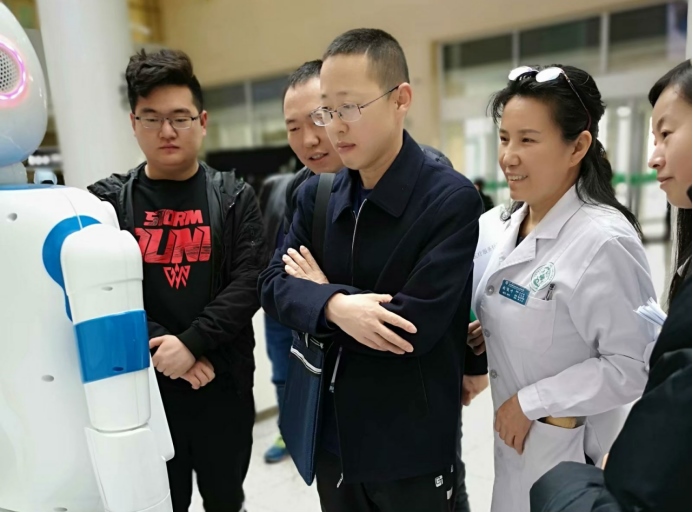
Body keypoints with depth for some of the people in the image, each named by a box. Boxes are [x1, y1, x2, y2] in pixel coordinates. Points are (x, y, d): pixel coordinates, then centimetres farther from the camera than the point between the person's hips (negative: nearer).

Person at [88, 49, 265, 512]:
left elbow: (249, 282, -9)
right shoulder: (107, 200, 1)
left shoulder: (235, 197, 1)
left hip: (225, 384, 1)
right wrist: (162, 352, -16)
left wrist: (191, 342, -18)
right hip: (143, 386, 0)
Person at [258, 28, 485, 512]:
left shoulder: (452, 198, -18)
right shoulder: (316, 194, 1)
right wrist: (333, 306, -24)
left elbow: (414, 327, -23)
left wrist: (318, 287, -11)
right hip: (331, 433, 5)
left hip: (411, 445, -5)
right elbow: (273, 285, -3)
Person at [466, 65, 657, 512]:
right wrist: (492, 334, -3)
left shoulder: (604, 239, -24)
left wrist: (530, 402, -19)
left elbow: (633, 366, -23)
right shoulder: (516, 221, 0)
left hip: (573, 456, -7)